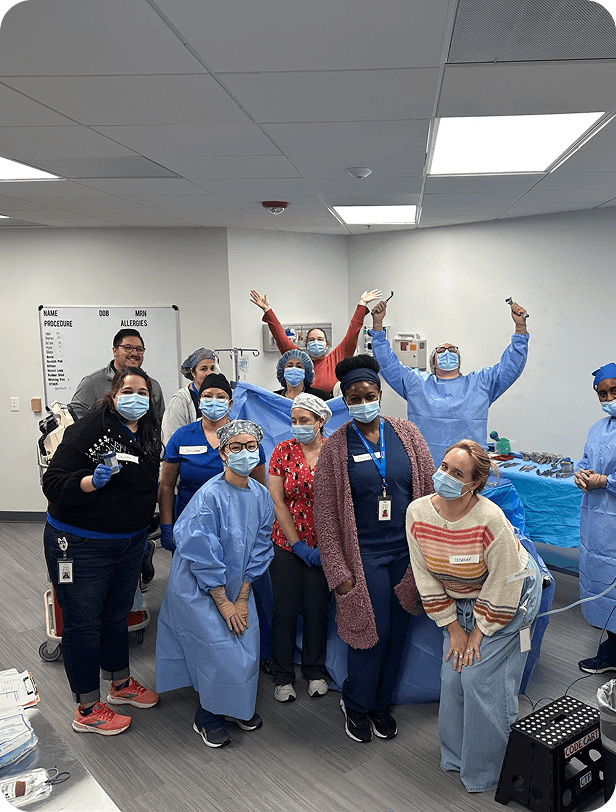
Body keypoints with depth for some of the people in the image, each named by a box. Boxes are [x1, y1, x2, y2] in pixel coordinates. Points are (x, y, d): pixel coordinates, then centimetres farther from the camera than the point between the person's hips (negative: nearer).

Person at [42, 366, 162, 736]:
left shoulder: (150, 435, 5)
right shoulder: (87, 429, -18)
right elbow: (53, 483, -21)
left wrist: (155, 528, 16)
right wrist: (92, 481, -37)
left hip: (129, 543, 7)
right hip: (80, 546, -7)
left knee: (117, 615, 22)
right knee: (83, 622, 6)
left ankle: (121, 684, 42)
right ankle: (87, 710, 22)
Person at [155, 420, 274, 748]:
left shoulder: (261, 495, -5)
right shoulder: (209, 496, -24)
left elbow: (259, 549, 0)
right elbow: (204, 556, -21)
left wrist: (242, 599, -3)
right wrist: (224, 603, -15)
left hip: (236, 585, 6)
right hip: (198, 588, -6)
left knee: (248, 646, 6)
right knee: (221, 653, -5)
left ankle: (240, 707, 32)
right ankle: (207, 719, 20)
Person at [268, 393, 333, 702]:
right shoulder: (283, 451, -4)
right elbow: (278, 502, -4)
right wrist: (298, 545, -8)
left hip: (322, 546, 0)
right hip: (287, 544, 0)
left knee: (317, 608, 9)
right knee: (285, 609, 5)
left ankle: (315, 671, 31)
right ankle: (283, 676, 23)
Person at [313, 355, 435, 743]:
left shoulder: (406, 433, 1)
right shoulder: (336, 447, -6)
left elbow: (430, 489, 5)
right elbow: (325, 514, -6)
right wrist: (339, 572, -9)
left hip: (407, 549, 3)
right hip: (365, 553, -3)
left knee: (398, 633, 13)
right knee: (372, 632, 0)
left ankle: (381, 704, 36)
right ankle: (356, 705, 28)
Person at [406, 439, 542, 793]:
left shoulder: (491, 521, -33)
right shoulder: (418, 512, -18)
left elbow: (505, 585, -22)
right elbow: (426, 577, -8)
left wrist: (480, 631, -13)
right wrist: (453, 627, -4)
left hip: (509, 600, -5)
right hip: (459, 601, 5)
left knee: (483, 679, -5)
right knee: (453, 675, 7)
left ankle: (486, 772, 17)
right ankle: (455, 755, 31)